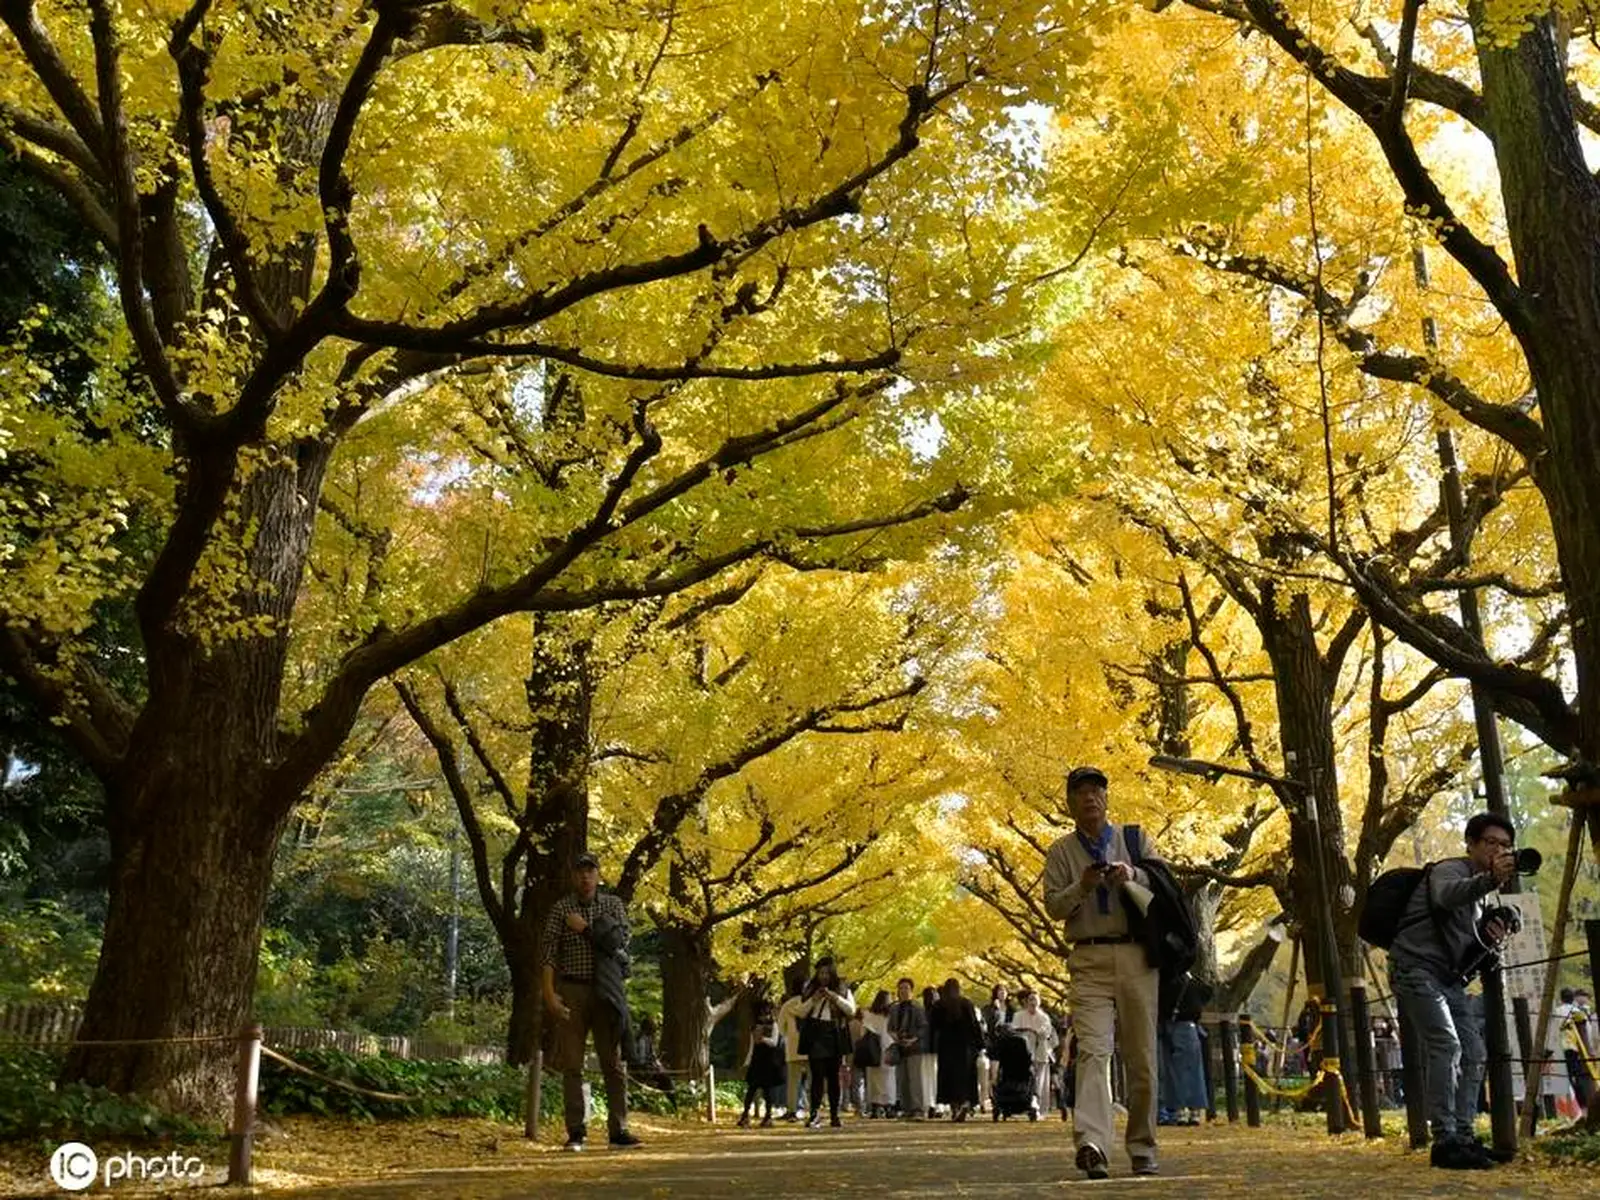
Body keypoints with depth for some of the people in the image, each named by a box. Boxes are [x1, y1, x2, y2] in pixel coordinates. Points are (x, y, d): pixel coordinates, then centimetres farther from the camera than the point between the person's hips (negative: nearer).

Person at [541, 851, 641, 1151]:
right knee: (572, 1065, 1)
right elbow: (550, 952, -3)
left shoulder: (613, 905, 7)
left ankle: (618, 1129, 4)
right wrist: (549, 992, -13)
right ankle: (576, 1133, 6)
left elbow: (620, 943, -5)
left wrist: (585, 929, -10)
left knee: (613, 1062, 1)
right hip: (571, 990, -1)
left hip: (604, 991, 1)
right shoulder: (560, 908, 3)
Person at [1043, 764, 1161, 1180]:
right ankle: (1091, 1144, -28)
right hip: (1090, 959, -1)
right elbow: (1053, 905, 3)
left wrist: (1133, 876, -15)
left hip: (1136, 955, 1)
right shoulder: (1061, 852, 11)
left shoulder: (1135, 839, 13)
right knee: (1092, 1051, -15)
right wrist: (1082, 886, -15)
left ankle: (1143, 1151, 13)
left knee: (1142, 1055, 3)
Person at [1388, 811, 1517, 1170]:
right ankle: (1445, 1140, -19)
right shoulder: (1450, 870, -9)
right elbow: (1447, 895, -37)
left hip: (1447, 978, 10)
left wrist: (1489, 937, -1)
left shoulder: (1481, 891, 20)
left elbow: (1467, 948, 22)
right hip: (1416, 968, -10)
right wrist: (1491, 878, -56)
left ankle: (1463, 1137, 10)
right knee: (1447, 1046, -20)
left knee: (1474, 1053, 5)